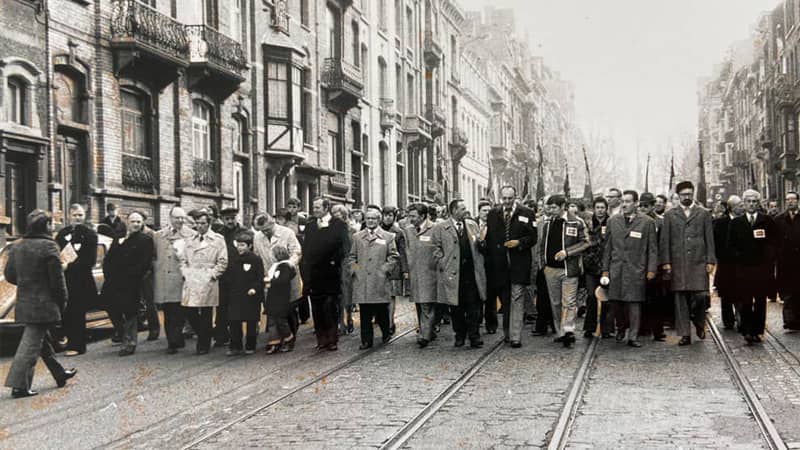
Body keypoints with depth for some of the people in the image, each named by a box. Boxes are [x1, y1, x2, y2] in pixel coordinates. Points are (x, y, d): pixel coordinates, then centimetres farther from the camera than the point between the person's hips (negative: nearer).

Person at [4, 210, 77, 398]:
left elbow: (9, 274, 13)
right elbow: (57, 278, -12)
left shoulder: (17, 247, 8)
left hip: (24, 303, 8)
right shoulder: (48, 246, -14)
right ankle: (19, 385, -6)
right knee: (31, 343, -5)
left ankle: (59, 374, 32)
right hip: (43, 303, -8)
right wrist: (62, 300, -1)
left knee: (43, 339, 19)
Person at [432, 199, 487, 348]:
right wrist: (443, 263, -6)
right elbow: (436, 248, 2)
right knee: (456, 308, 5)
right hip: (452, 274, -2)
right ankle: (460, 336, 18)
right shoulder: (440, 228, 3)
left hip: (471, 272, 2)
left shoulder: (472, 225, 15)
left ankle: (474, 336, 3)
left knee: (473, 307, -2)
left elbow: (479, 245, 18)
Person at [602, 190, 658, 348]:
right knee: (616, 301, 4)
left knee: (634, 303, -4)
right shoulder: (613, 221, 10)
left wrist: (651, 270, -5)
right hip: (616, 269, 3)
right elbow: (608, 247, 12)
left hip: (636, 269, -3)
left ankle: (633, 336, 2)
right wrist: (605, 269, 8)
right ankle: (621, 328, 28)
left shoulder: (647, 222, 1)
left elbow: (652, 248, 2)